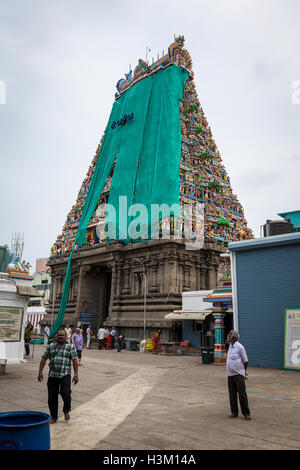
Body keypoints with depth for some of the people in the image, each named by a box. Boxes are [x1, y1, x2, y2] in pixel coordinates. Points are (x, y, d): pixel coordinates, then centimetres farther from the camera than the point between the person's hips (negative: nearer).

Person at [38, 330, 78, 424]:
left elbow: (75, 361, -1)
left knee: (65, 393, -17)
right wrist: (40, 372, 3)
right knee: (52, 397, 5)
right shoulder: (50, 346, 9)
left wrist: (76, 375, -7)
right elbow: (43, 359, 10)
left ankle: (66, 411, 11)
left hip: (65, 375, -3)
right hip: (52, 375, 3)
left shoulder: (70, 347, 2)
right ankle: (53, 417, 23)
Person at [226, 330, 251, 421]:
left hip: (239, 375, -7)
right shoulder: (230, 346, 10)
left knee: (242, 394, -2)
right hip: (230, 375, 7)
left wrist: (243, 371, 5)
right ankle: (234, 412, 20)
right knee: (232, 395, 10)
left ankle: (246, 413, 7)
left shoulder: (239, 347, -13)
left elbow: (245, 361, -7)